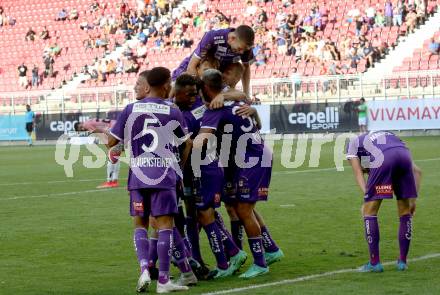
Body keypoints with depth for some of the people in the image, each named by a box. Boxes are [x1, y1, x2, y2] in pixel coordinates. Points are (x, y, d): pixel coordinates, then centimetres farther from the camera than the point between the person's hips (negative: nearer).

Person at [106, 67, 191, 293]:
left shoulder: (131, 109, 2)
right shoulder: (173, 112, 0)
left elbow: (112, 142, 4)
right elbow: (187, 144, 13)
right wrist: (181, 165, 30)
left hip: (137, 174, 2)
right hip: (164, 174, -2)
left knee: (140, 224, 13)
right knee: (164, 224, 1)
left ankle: (144, 269, -5)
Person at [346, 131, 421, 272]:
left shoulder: (353, 143, 34)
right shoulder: (389, 136, 43)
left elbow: (358, 174, 17)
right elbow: (417, 171, 35)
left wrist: (367, 198, 9)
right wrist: (412, 199, 32)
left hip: (383, 160, -4)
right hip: (404, 156, 4)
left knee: (369, 211, 9)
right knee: (405, 211, 20)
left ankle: (374, 263, 9)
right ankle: (403, 261, 23)